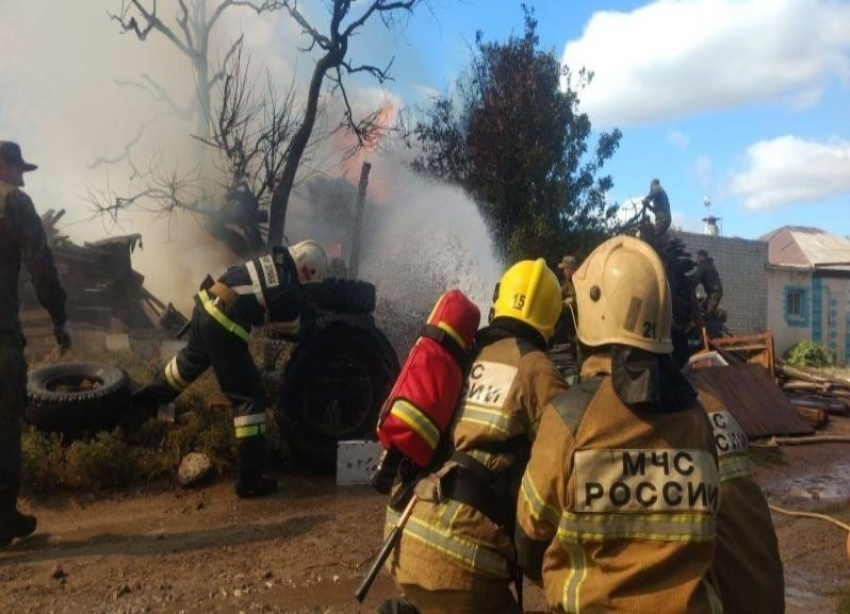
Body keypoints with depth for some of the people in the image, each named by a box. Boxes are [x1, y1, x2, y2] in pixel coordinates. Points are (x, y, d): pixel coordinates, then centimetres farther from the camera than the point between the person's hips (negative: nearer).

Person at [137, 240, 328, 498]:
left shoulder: (274, 258, 9)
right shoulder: (287, 292, -12)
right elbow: (292, 332, 5)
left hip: (206, 306, 9)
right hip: (223, 326, -9)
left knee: (192, 359, 37)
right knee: (249, 397, -3)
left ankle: (145, 402, 62)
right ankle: (250, 479, 0)